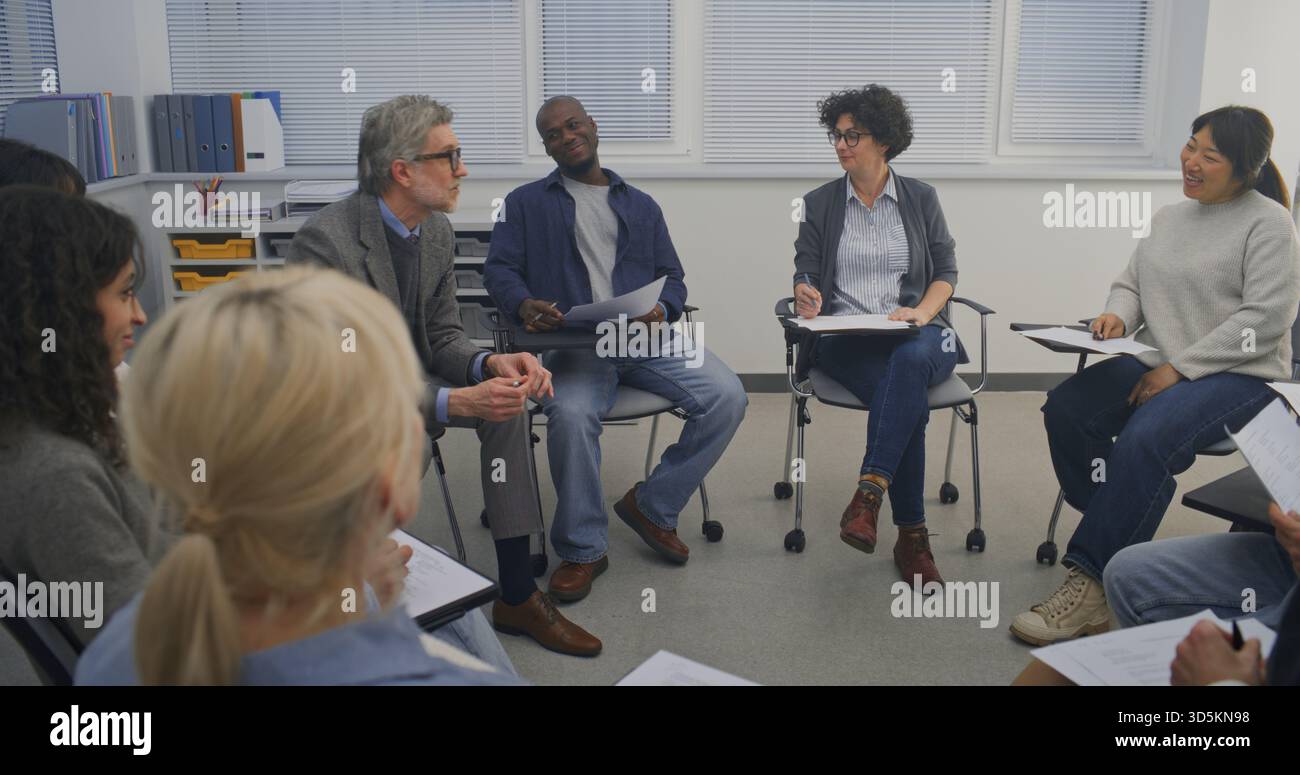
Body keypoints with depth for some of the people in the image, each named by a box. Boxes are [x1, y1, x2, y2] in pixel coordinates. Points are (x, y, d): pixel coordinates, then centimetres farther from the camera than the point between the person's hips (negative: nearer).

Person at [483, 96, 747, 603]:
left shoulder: (641, 206, 25)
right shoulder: (526, 204, 19)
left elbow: (672, 277, 18)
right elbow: (499, 269, 7)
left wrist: (662, 309, -7)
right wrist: (525, 304, -17)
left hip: (647, 336, 3)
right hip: (572, 342, -3)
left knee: (727, 398, -20)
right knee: (572, 414, -36)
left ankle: (652, 505, 0)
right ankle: (582, 551, -15)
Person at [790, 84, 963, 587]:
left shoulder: (921, 198, 13)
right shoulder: (819, 204, 13)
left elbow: (946, 271, 10)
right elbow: (805, 274, 10)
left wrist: (922, 311, -11)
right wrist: (804, 296, -15)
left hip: (915, 334, 1)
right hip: (844, 337, -1)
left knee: (910, 360, -39)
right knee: (908, 397, -32)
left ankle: (869, 492, -41)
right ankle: (911, 537, -27)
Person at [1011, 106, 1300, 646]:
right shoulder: (1169, 218, 15)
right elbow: (1130, 283, 21)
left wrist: (1179, 369, -18)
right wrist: (1118, 315, -5)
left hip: (1239, 376, -6)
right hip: (1155, 362, 6)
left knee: (1144, 440, -34)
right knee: (1066, 408, -21)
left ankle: (1090, 583, -27)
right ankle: (1124, 543, -9)